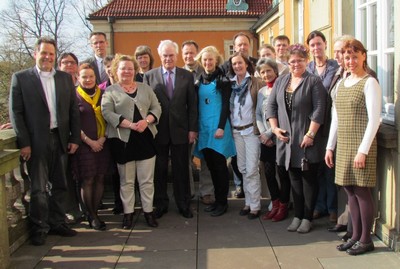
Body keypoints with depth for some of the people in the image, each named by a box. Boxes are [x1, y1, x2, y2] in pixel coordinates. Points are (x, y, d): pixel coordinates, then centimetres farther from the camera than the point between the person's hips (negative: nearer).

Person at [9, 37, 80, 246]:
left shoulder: (65, 78, 10)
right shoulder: (21, 78, 0)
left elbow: (73, 110, 10)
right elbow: (16, 112, -4)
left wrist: (75, 138, 4)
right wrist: (23, 142, -10)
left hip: (60, 139, 4)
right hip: (36, 141, -4)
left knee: (59, 185, 12)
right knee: (39, 188, 1)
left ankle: (57, 223, 25)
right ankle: (39, 228, 14)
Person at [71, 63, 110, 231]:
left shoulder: (102, 95, 10)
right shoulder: (75, 97, -1)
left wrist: (103, 138, -4)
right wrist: (89, 141, -10)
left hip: (102, 144, 4)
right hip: (84, 145, -3)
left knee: (100, 178, 4)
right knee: (87, 180, -4)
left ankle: (94, 213, 14)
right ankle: (91, 216, 6)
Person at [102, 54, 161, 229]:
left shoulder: (145, 88, 13)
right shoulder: (110, 91, 4)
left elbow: (156, 108, 8)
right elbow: (107, 113, -9)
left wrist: (146, 120, -13)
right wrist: (130, 125, -18)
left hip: (145, 138, 2)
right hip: (123, 140, -2)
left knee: (147, 179, 4)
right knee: (126, 180, 7)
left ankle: (148, 211, 15)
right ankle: (128, 213, 17)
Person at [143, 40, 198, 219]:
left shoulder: (187, 76, 5)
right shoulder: (149, 76, 3)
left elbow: (192, 104, 3)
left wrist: (193, 129, -2)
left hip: (180, 129, 0)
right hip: (158, 130, 0)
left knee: (181, 169, 8)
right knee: (159, 170, 9)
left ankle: (184, 204, 21)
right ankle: (161, 204, 23)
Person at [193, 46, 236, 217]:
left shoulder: (222, 80, -4)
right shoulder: (199, 80, 12)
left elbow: (225, 105, -8)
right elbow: (196, 105, 14)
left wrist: (221, 127, -16)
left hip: (218, 126, -5)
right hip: (203, 127, 5)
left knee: (219, 164, -1)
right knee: (210, 164, 9)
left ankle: (222, 201, 8)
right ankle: (217, 199, 19)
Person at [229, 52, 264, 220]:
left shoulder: (256, 83, -6)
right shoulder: (231, 84, 7)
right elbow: (228, 106, 10)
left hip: (251, 130, -5)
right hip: (236, 131, 5)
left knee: (252, 169, -4)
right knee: (242, 168, 11)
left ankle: (255, 205, 6)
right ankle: (248, 202, 23)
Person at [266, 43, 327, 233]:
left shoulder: (313, 82, -4)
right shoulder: (280, 82, 12)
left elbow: (319, 110, -10)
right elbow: (271, 105, 12)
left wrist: (310, 134, -16)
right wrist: (274, 127, -1)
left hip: (306, 139, -5)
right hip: (287, 139, 5)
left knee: (308, 179, 3)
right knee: (294, 179, 11)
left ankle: (307, 218, 12)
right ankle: (297, 216, 19)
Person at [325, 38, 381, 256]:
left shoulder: (369, 83, -7)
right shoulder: (342, 83, 13)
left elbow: (374, 120, -13)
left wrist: (363, 150, -17)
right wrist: (330, 147, 13)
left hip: (361, 146, -6)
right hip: (343, 146, 6)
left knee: (361, 190, -2)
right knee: (350, 191, 9)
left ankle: (366, 239, 11)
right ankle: (356, 235, 21)